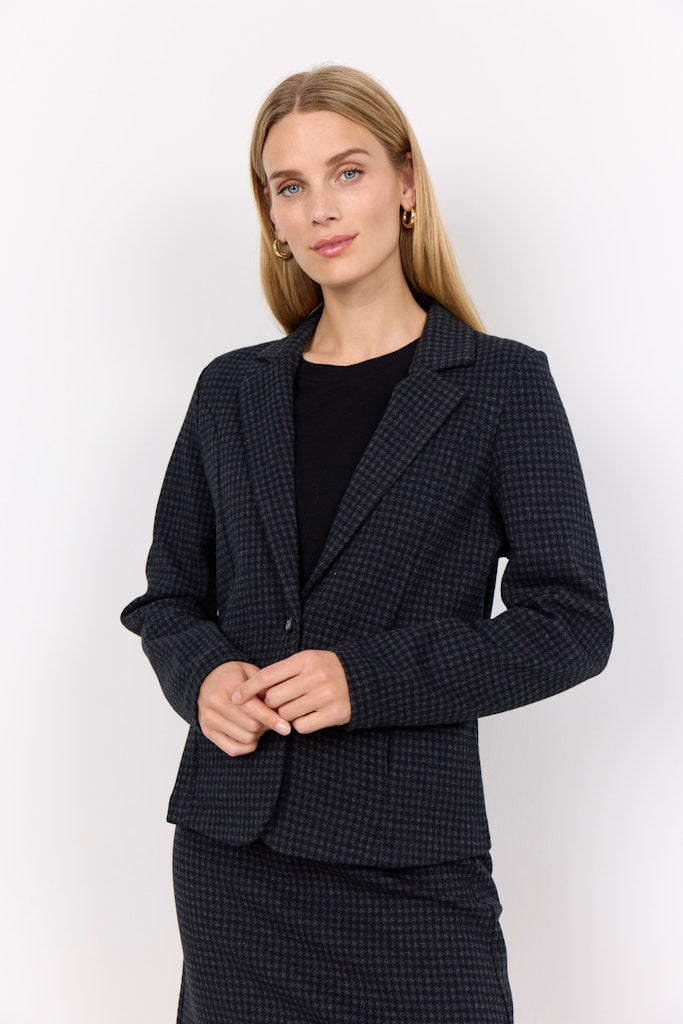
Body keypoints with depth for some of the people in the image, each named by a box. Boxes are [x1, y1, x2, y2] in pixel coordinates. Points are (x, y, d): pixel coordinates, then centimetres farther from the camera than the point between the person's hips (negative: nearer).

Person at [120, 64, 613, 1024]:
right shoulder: (232, 388, 8)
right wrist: (203, 675, -9)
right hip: (230, 843, 4)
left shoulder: (503, 384, -2)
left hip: (408, 856, -3)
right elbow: (167, 593, 14)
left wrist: (370, 676, -17)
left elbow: (570, 622, -6)